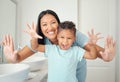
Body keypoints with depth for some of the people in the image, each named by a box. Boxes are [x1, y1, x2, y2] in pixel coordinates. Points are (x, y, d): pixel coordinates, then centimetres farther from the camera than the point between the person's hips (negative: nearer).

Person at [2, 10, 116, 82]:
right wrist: (13, 57, -54)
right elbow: (19, 56, -29)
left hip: (77, 70, -2)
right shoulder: (41, 41, -24)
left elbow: (95, 50, -41)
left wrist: (106, 56, -65)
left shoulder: (74, 34, -33)